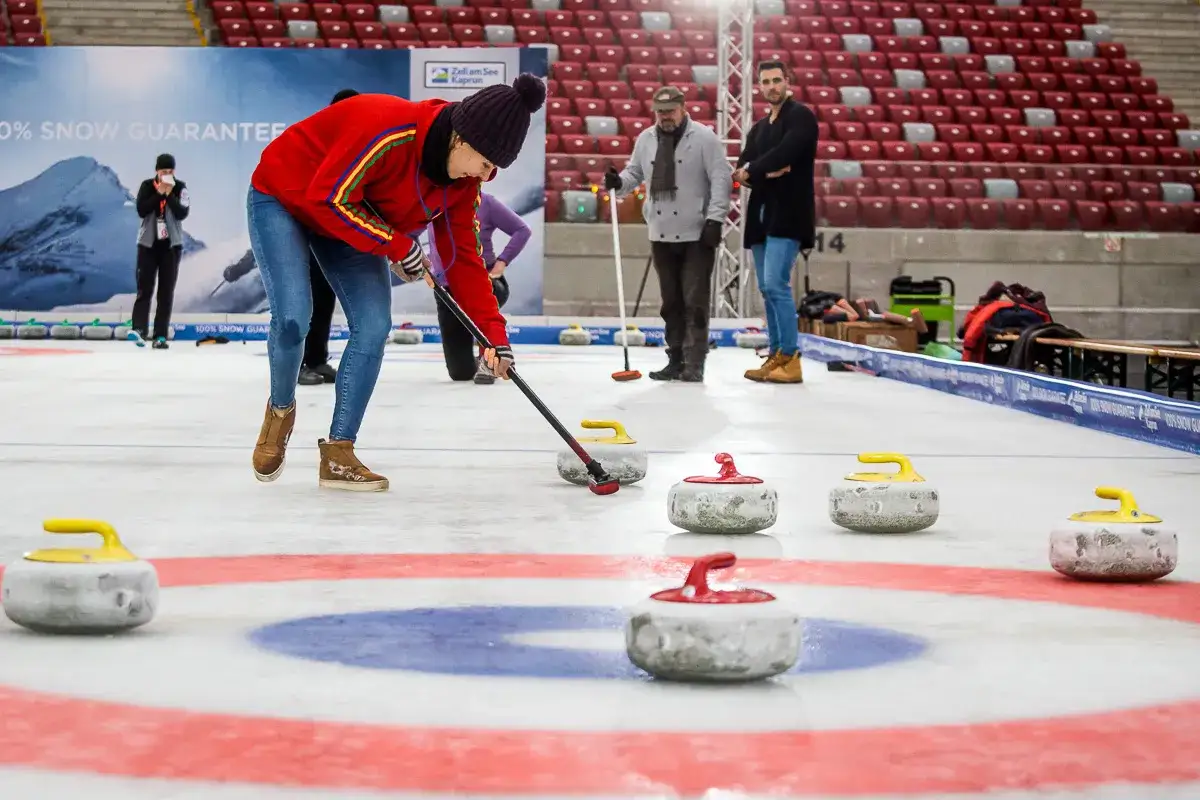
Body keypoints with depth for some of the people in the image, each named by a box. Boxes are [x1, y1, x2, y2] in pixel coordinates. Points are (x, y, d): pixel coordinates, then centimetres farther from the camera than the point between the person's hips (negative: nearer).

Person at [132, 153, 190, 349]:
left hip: (171, 244, 1)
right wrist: (158, 194, -17)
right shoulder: (147, 186, 0)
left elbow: (182, 213, -11)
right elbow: (141, 210, -12)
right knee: (145, 288, -8)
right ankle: (139, 329, -16)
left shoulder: (180, 188, -1)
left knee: (166, 291, 1)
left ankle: (161, 335, 2)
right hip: (148, 243, -1)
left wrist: (169, 195, -18)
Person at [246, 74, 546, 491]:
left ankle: (338, 455, -1)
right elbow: (329, 198, -33)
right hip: (282, 198, -7)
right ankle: (280, 410, 10)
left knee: (374, 326, -9)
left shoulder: (463, 182, -12)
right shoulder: (388, 128, -37)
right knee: (293, 318, -21)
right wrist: (399, 246, -27)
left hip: (349, 221, 7)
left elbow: (463, 256, -5)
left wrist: (493, 331, -12)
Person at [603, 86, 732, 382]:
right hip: (662, 234, 5)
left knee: (695, 300, -4)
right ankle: (676, 360, 17)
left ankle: (694, 364, -1)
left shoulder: (704, 137, -6)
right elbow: (635, 172, 19)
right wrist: (619, 182, -4)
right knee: (671, 301, 10)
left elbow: (721, 179, -9)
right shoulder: (646, 139, 9)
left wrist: (715, 218, -16)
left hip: (697, 234, -5)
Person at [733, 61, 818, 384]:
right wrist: (765, 173, -13)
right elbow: (742, 169, 8)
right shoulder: (758, 129, 20)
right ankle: (776, 358, 12)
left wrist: (752, 170, -6)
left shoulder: (800, 116, -3)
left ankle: (791, 359, -13)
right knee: (768, 289, 8)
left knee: (775, 284, -16)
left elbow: (784, 154, -19)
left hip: (787, 214, -8)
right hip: (762, 216, 8)